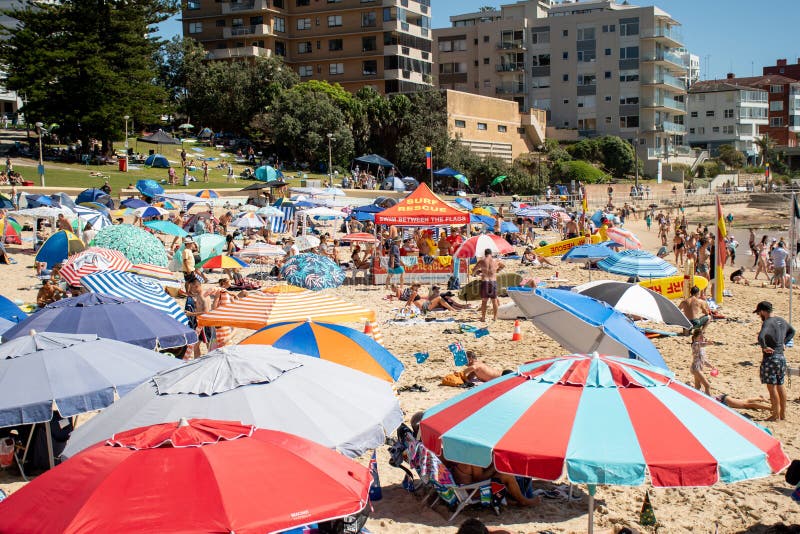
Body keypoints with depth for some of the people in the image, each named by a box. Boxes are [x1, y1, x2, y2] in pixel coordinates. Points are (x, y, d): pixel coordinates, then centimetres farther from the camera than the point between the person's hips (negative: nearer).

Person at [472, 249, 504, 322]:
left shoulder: (481, 261, 0)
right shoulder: (495, 261, 6)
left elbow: (473, 271, 5)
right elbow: (503, 266, 27)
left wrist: (478, 273, 22)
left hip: (484, 282, -1)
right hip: (493, 282, 1)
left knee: (484, 301, 5)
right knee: (494, 300, 11)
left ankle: (483, 317, 6)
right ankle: (495, 317, 16)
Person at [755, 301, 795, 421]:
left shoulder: (767, 323, -16)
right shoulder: (781, 320, 9)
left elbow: (760, 337, -35)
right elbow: (792, 331, 28)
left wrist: (764, 347, -20)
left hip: (770, 358, -8)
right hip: (781, 357, 8)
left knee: (772, 387, -1)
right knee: (780, 386, 15)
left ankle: (776, 415, 2)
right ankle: (783, 413, 22)